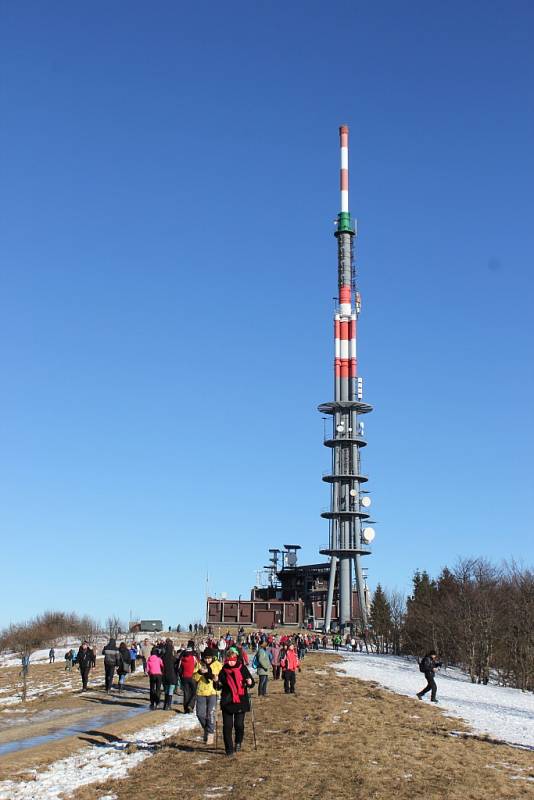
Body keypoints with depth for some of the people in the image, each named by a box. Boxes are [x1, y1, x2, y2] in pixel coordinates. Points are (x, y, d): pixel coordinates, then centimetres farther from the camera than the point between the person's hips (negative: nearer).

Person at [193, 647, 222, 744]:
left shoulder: (218, 665, -1)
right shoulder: (199, 664, 3)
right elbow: (194, 678, 0)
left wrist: (217, 678, -19)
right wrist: (200, 672, -20)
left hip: (213, 692, -2)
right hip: (201, 692, 3)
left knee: (211, 714, -7)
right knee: (200, 714, 3)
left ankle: (210, 733, 5)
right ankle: (206, 729, 29)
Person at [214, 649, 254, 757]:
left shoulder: (242, 668, -2)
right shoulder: (224, 670, 3)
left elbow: (251, 682, 3)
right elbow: (218, 686, 9)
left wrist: (250, 683, -19)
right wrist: (216, 682, -12)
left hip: (241, 701, -1)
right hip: (227, 702, 1)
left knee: (239, 724, 0)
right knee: (227, 726, -2)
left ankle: (238, 742, 29)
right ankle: (229, 748, 9)